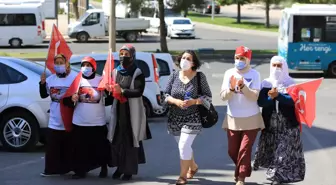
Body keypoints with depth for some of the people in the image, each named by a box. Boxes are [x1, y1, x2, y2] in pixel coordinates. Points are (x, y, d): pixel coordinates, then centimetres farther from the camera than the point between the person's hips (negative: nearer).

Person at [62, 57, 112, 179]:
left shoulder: (101, 80, 0)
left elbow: (111, 97, 2)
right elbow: (67, 101, 4)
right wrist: (71, 99, -16)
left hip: (98, 122, -1)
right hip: (79, 122, 1)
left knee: (101, 147, 5)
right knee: (80, 148, 0)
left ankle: (104, 168, 24)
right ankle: (80, 170, 10)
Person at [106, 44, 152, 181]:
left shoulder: (137, 73, -4)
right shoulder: (115, 72, 11)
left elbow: (139, 92, -14)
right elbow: (111, 88, 12)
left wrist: (122, 91, -22)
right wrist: (110, 89, -11)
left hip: (133, 111, -4)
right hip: (118, 110, 4)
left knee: (130, 140, -2)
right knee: (117, 139, 3)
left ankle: (129, 170, 5)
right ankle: (119, 167, 15)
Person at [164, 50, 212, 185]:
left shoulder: (199, 77, -8)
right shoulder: (174, 76, 0)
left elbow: (208, 97, -6)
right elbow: (165, 95, 0)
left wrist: (193, 101, -22)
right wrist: (177, 101, -19)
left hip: (192, 119, -4)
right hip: (175, 118, 4)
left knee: (184, 146, -11)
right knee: (185, 146, 16)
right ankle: (193, 167, 41)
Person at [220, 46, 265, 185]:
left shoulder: (254, 74, -8)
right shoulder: (229, 73, -1)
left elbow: (254, 96, -15)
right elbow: (223, 96, -6)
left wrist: (243, 86, -29)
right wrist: (231, 88, -25)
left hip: (251, 119, -3)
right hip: (233, 119, 3)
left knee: (245, 150, -6)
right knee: (232, 151, 10)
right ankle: (242, 170, 36)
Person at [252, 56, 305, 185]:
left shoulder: (290, 83, -1)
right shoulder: (265, 83, 5)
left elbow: (292, 100, -15)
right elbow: (260, 102, -4)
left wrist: (278, 95, -27)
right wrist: (270, 97, -23)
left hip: (288, 124, -2)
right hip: (270, 124, 2)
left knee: (285, 152, -5)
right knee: (270, 150, 5)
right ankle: (274, 174, 19)